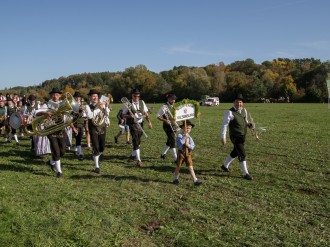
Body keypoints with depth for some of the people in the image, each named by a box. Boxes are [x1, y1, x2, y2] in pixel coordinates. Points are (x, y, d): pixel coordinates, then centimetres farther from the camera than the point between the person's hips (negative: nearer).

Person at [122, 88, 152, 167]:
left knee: (138, 141, 17)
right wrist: (129, 116, -22)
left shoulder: (142, 102, 5)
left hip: (140, 124, 5)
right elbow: (123, 115, -3)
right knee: (136, 142, -11)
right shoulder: (129, 104, -7)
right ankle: (138, 160, -11)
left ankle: (133, 154, 41)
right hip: (133, 124, -5)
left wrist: (149, 122, 0)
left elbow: (146, 113, 9)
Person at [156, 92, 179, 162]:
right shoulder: (164, 107, -12)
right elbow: (158, 116, -14)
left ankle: (163, 154, 36)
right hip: (167, 126, -8)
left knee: (170, 141, 18)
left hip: (174, 125, 8)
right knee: (172, 141, -12)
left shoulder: (173, 106, 11)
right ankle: (176, 158, -10)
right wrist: (165, 120, -26)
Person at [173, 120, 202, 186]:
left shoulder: (189, 137, 4)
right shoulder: (180, 136, -10)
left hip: (188, 153, 3)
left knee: (191, 167, 0)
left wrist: (188, 145, -20)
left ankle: (195, 181, -1)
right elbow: (180, 144, -27)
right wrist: (185, 136, -27)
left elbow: (193, 146, -1)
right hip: (181, 153, -3)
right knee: (178, 166, 10)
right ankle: (176, 179, 28)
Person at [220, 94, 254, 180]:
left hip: (243, 135, 8)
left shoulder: (244, 110, 5)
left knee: (235, 152, 20)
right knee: (242, 154, -9)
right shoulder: (230, 112, -16)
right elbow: (224, 125, -15)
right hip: (235, 136, -7)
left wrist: (249, 124, -1)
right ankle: (245, 173, 2)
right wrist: (223, 137, -18)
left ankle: (225, 165, 40)